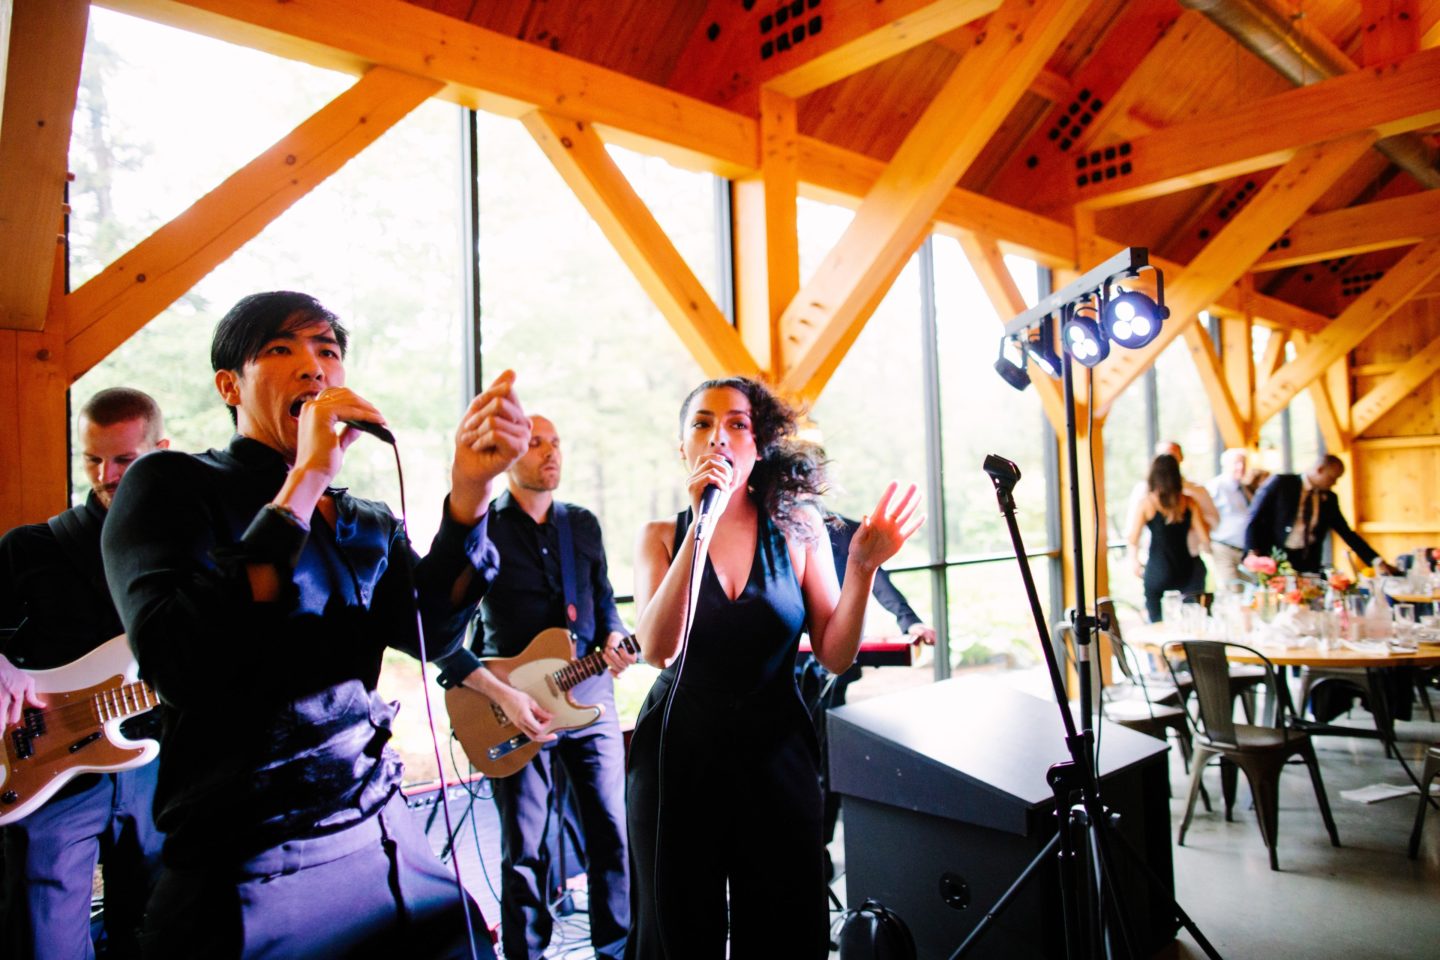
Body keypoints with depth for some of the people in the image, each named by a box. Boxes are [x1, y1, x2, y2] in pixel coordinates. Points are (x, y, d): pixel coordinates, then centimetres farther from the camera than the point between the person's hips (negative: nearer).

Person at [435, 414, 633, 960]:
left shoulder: (583, 525, 9)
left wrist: (613, 638, -6)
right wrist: (504, 695, -17)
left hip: (590, 697, 4)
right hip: (515, 710, -4)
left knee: (612, 835, 11)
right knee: (525, 853, 6)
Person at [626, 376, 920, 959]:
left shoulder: (797, 530, -2)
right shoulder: (661, 537, -2)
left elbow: (835, 657, -5)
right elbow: (658, 649, -19)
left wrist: (862, 568, -20)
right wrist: (702, 524, -24)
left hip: (776, 752, 1)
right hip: (678, 755, 0)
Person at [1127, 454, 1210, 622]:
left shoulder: (1146, 503, -5)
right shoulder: (1189, 503, 0)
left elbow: (1133, 540, -1)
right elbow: (1205, 539, 1)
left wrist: (1135, 561, 18)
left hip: (1157, 572, -2)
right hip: (1185, 572, 2)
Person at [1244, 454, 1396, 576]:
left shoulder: (1329, 498, 11)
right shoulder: (1280, 483, -4)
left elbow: (1346, 533, 15)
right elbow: (1255, 519, -7)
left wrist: (1377, 561, 8)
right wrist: (1253, 554, -18)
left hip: (1308, 563, 5)